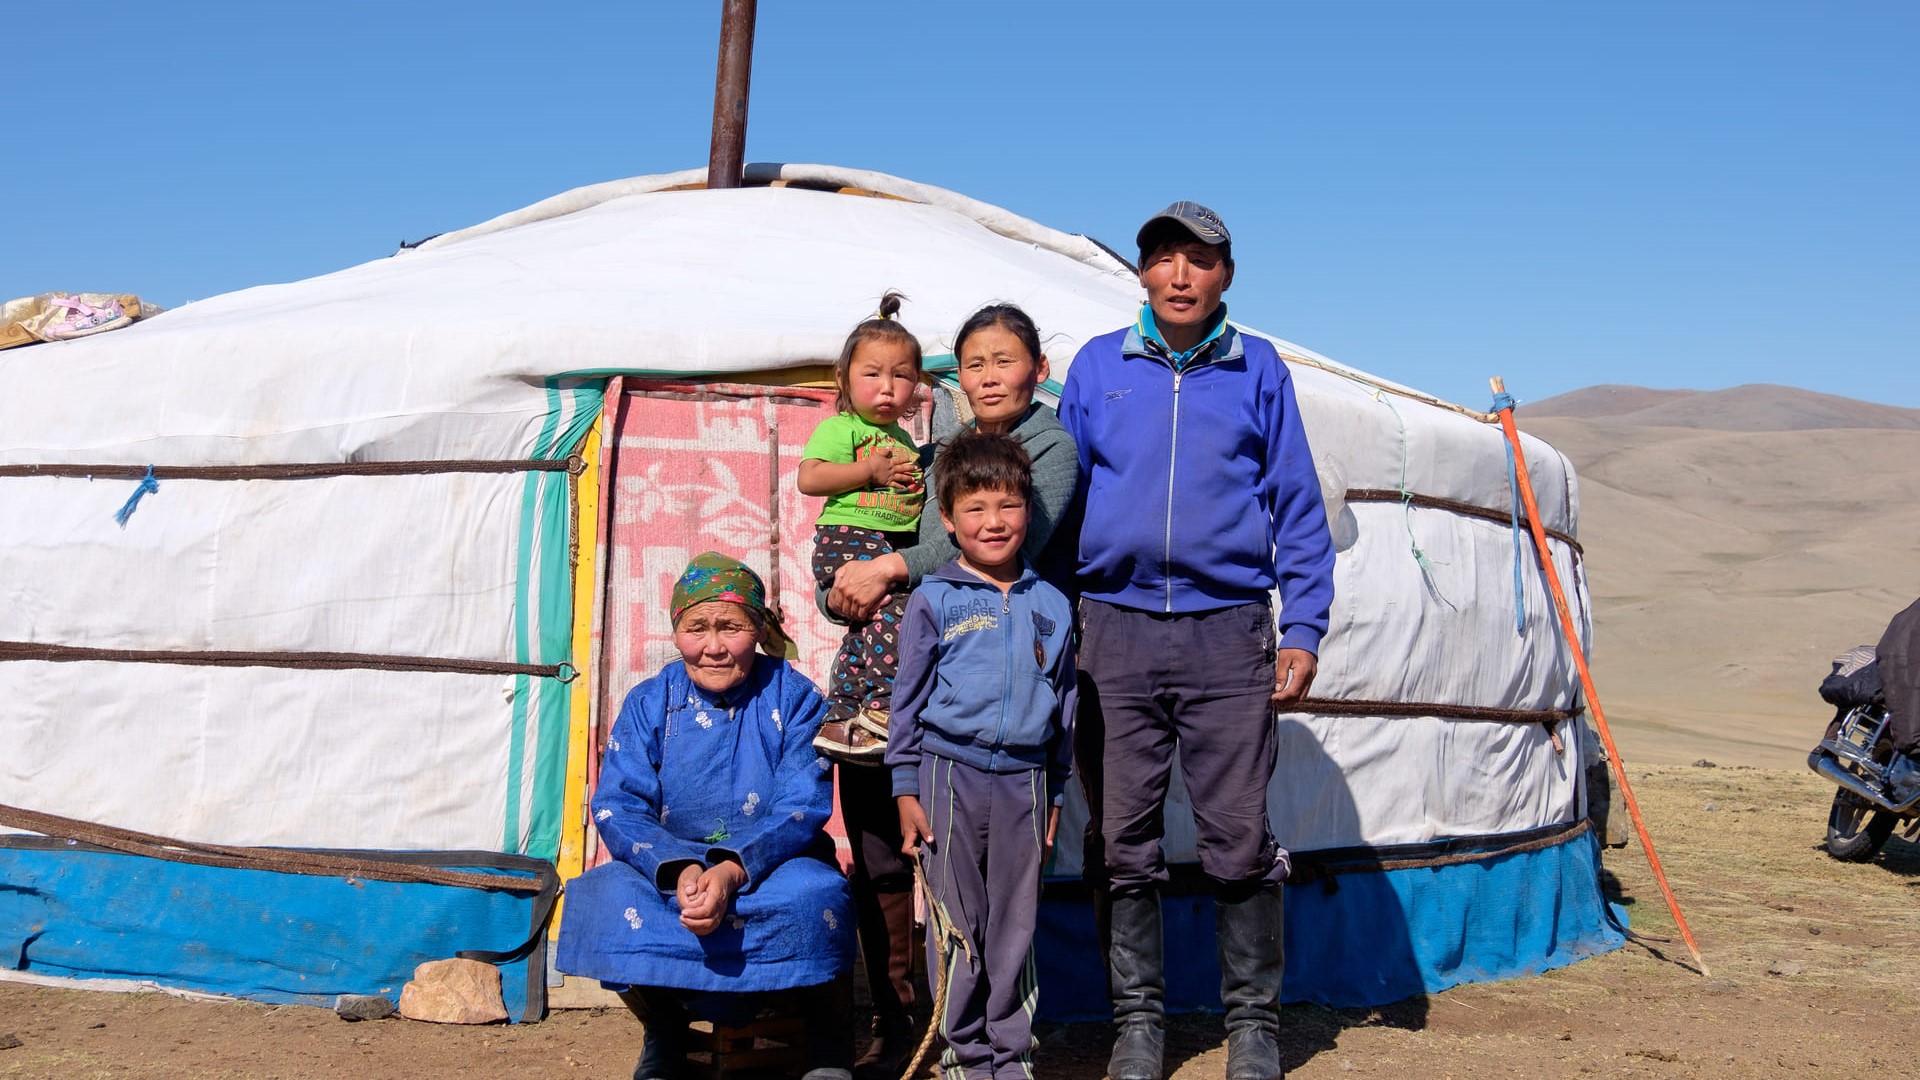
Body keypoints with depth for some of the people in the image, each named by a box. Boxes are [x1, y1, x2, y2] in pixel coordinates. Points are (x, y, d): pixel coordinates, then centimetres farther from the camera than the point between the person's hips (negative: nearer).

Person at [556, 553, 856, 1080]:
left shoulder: (793, 699, -4)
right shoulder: (648, 704, 1)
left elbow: (803, 809, -13)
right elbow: (618, 808, -9)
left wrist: (733, 871, -32)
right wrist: (680, 871, -29)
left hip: (773, 868, -1)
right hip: (669, 876, 2)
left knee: (811, 895, -35)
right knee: (610, 894, -29)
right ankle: (664, 1036, -2)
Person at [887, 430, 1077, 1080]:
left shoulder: (1052, 606, 9)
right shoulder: (934, 601, 0)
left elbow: (1063, 706, 15)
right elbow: (908, 697, 2)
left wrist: (1055, 795, 14)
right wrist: (906, 788, -2)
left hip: (1024, 782, 2)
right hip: (952, 775, -2)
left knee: (1016, 920, 7)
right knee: (957, 920, 3)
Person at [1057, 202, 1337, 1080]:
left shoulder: (1258, 370, 8)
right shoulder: (1098, 365, 10)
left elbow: (1298, 507, 9)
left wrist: (1302, 629, 1)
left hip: (1227, 630, -1)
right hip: (1116, 630, 1)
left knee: (1239, 839, 0)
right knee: (1121, 838, 4)